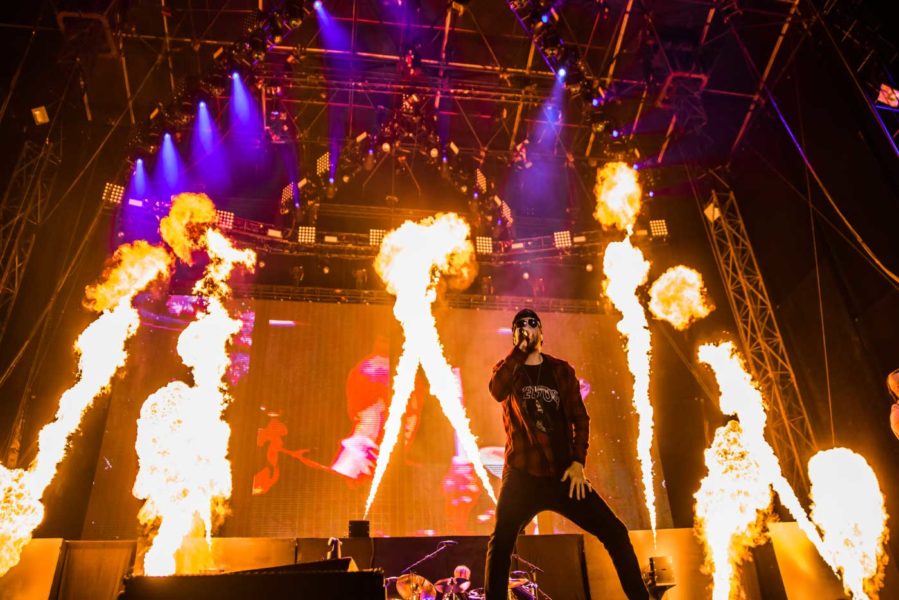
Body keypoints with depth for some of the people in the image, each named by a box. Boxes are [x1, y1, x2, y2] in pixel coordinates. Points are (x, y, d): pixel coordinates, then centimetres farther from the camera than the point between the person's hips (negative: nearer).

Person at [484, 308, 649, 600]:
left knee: (615, 532, -1)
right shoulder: (507, 369, 6)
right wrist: (521, 349, -16)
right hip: (523, 475, -1)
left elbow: (580, 418, 5)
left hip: (563, 473, 1)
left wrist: (578, 463, -6)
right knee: (500, 543, -11)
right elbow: (497, 391, -19)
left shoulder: (561, 370, 9)